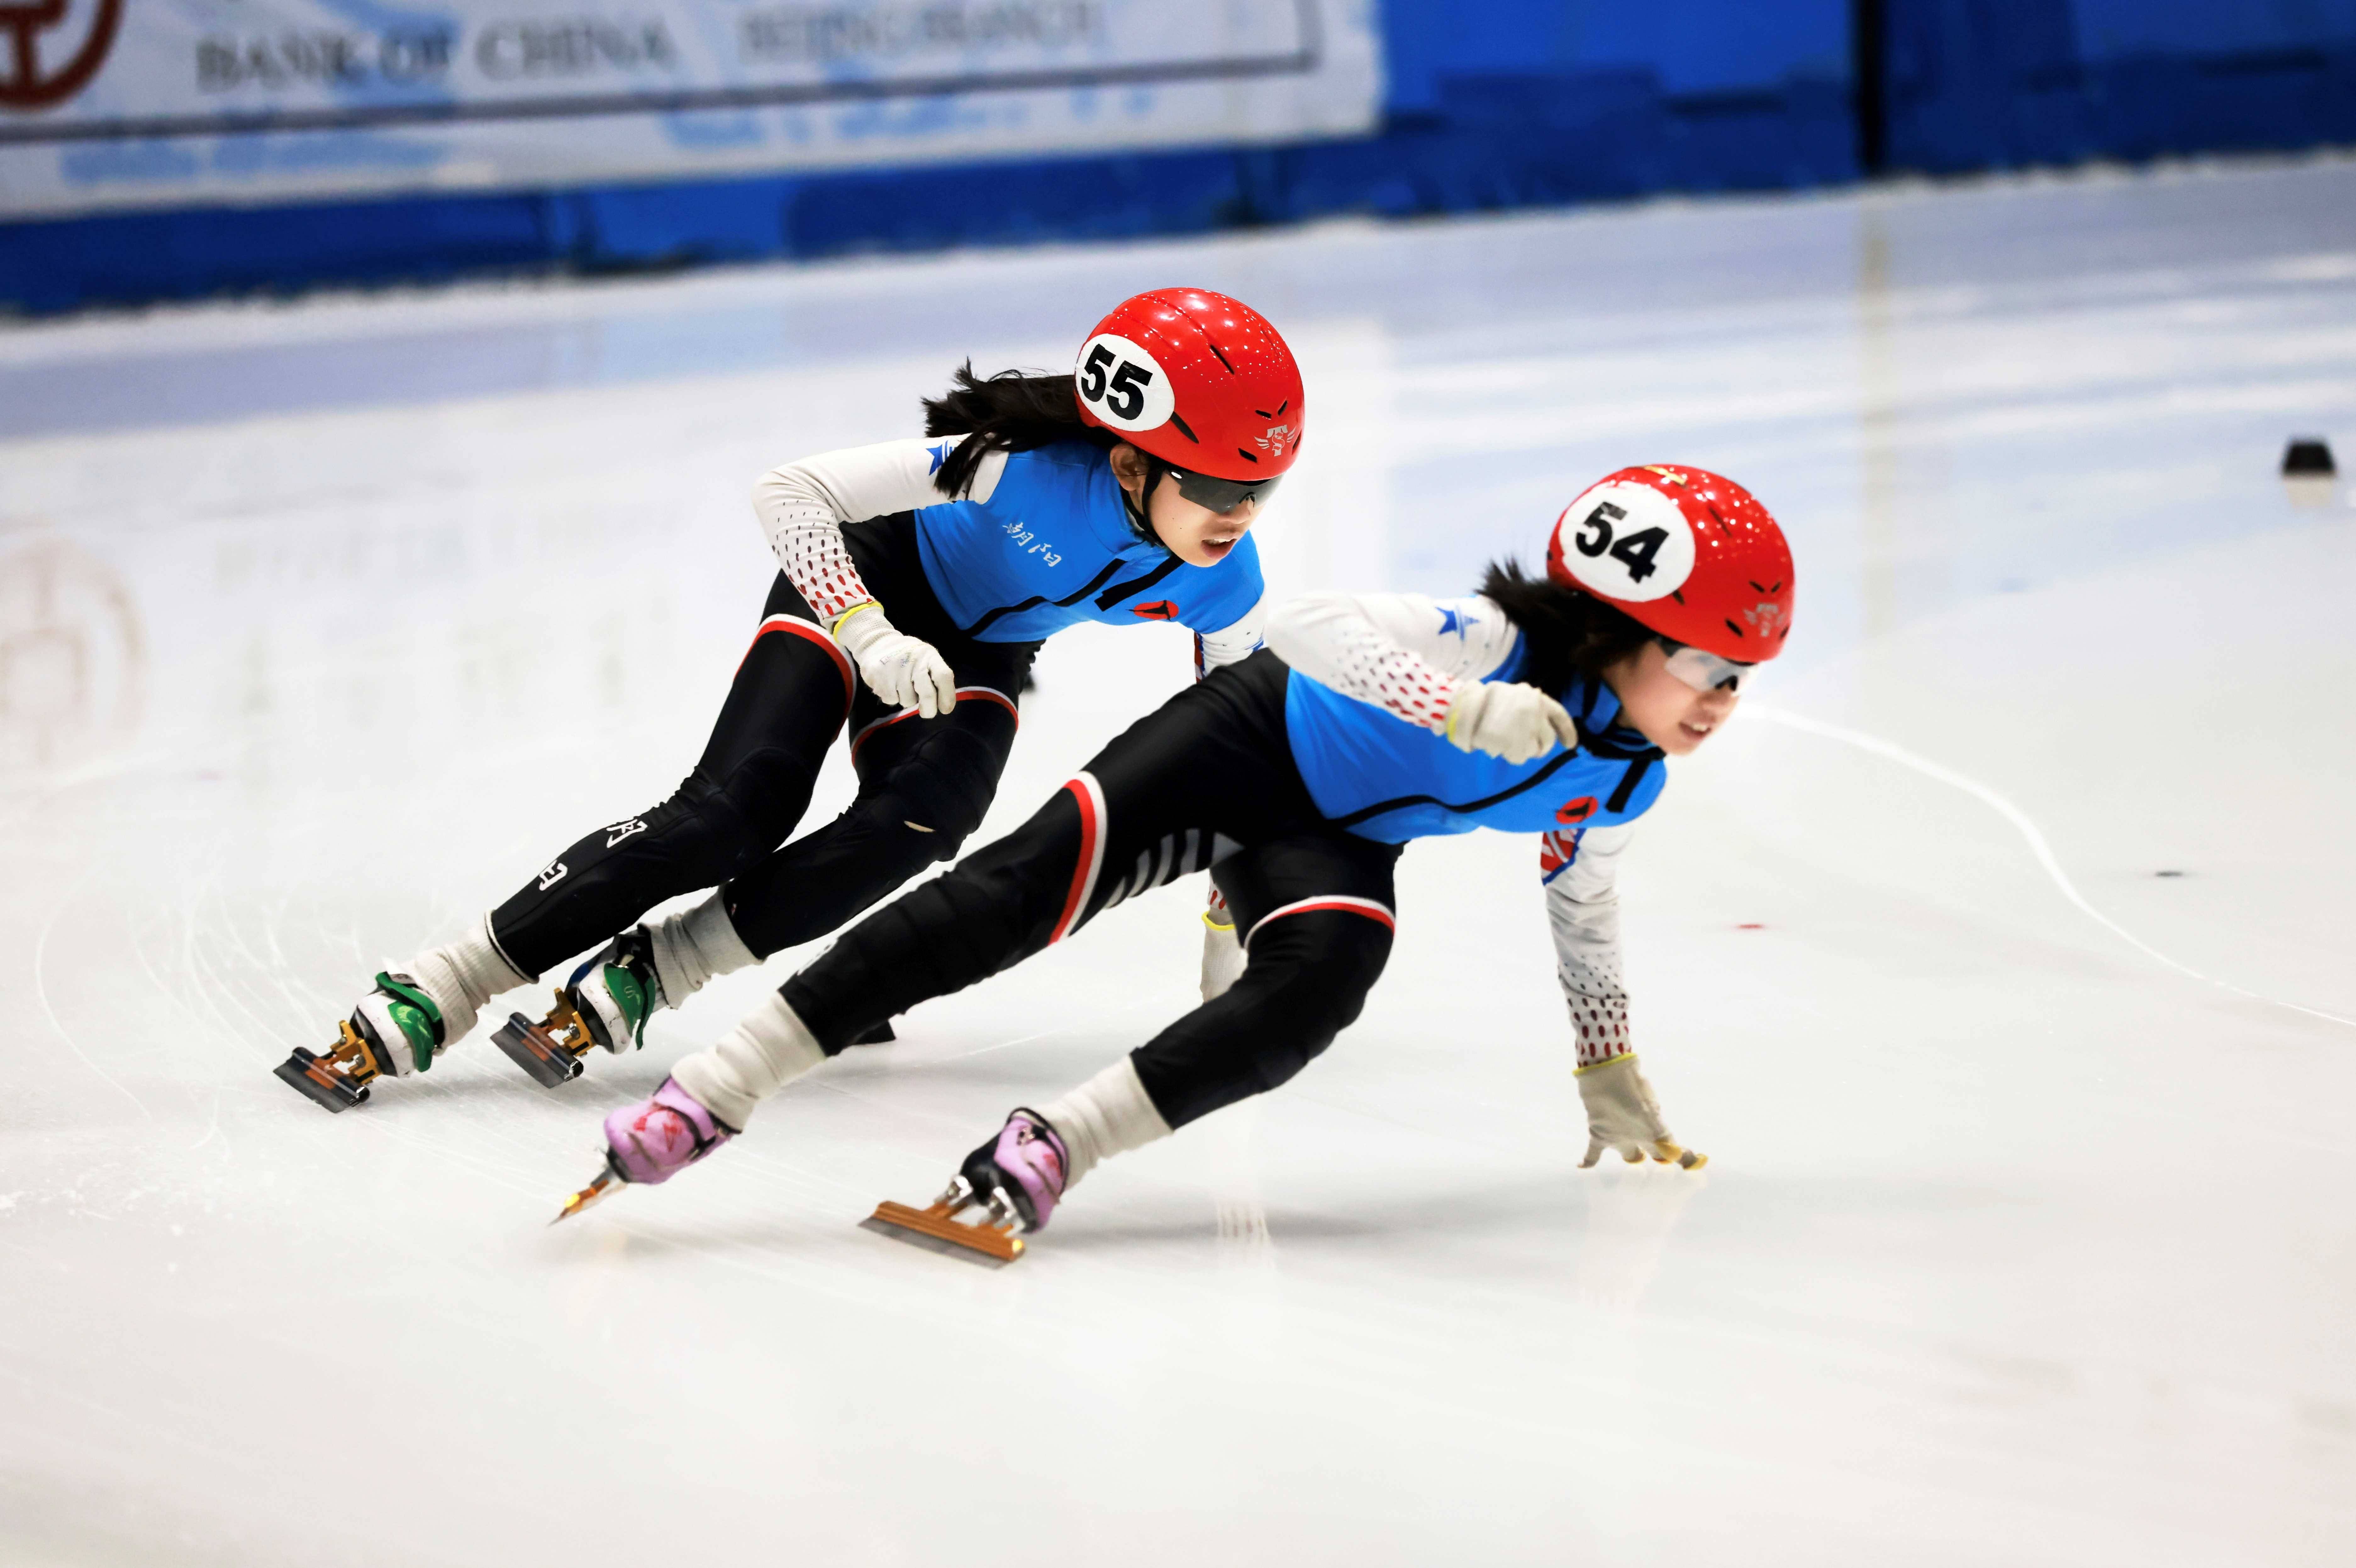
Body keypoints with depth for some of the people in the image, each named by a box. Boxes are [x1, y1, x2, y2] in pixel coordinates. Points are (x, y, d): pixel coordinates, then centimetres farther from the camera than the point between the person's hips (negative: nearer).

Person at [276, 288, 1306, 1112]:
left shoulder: (1222, 583, -23)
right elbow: (788, 492, -33)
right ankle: (423, 1002, -17)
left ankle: (635, 979, -19)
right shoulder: (1028, 466, -37)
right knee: (731, 816, -23)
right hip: (867, 581, -4)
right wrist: (867, 634, -43)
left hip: (978, 655, 4)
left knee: (918, 820, -29)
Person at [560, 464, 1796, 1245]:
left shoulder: (1624, 788, -4)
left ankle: (1049, 1152, -32)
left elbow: (1581, 897, 17)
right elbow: (1309, 631, -37)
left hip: (1335, 844, 6)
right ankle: (716, 1092, -26)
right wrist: (1457, 712, -47)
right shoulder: (1500, 643, -27)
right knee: (1032, 884, -23)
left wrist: (1608, 1069, 24)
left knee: (1315, 989, -29)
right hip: (1250, 737, -5)